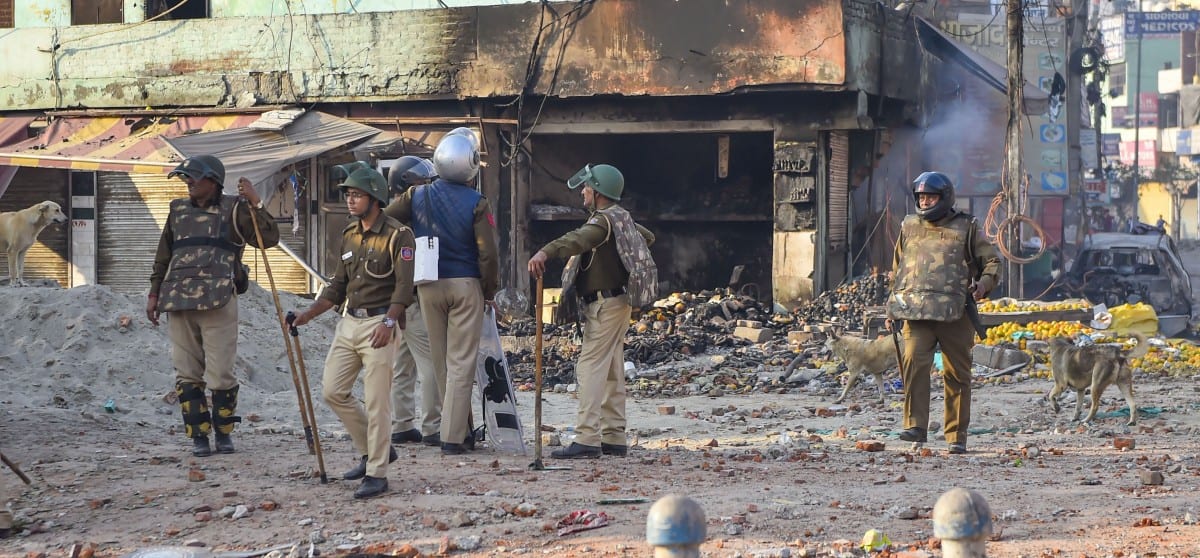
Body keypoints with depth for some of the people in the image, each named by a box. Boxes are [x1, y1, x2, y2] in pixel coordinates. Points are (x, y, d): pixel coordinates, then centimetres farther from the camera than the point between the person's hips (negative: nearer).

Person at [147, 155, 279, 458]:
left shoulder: (234, 209, 5)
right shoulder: (178, 210, 19)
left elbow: (268, 238, -5)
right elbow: (163, 256, 24)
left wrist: (255, 202, -11)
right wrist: (154, 294, 19)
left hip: (218, 303, -4)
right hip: (179, 303, 4)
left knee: (220, 375, -5)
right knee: (187, 375, 3)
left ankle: (224, 432, 12)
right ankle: (198, 435, 9)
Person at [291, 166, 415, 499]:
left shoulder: (397, 235, -9)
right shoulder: (349, 235, 14)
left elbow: (404, 286, -17)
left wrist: (389, 322, -31)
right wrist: (309, 314, 8)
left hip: (380, 324, -8)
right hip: (349, 322, 8)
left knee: (376, 402, -7)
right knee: (332, 391, 5)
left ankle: (377, 474, -1)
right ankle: (372, 451, 21)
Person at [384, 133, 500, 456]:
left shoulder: (417, 196, 0)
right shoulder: (476, 203, -10)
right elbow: (488, 253, -11)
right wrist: (489, 291, 3)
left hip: (428, 286, 3)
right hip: (465, 285, -3)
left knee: (441, 362, 14)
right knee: (461, 363, -1)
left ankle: (461, 429, 23)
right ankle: (453, 437, -5)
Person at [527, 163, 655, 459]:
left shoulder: (603, 221, -16)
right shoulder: (622, 218, 14)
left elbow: (578, 239, -38)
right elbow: (647, 237, 34)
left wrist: (545, 252, -52)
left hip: (604, 305, -11)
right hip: (617, 301, 11)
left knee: (591, 368, -14)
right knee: (612, 372, 12)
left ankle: (587, 439, -20)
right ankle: (614, 438, 15)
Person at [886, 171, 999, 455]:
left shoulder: (965, 228, 7)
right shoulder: (909, 227, 16)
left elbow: (992, 260, 10)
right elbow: (897, 269, 26)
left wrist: (984, 282, -10)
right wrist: (893, 305, 21)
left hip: (955, 314, -1)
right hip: (915, 313, 1)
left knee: (957, 375, 3)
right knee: (914, 361, -21)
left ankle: (956, 436, 12)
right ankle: (916, 426, -21)